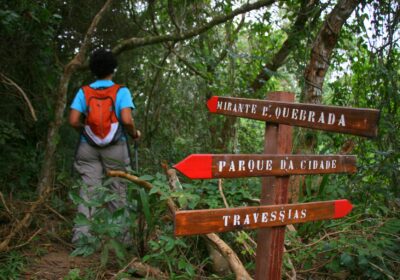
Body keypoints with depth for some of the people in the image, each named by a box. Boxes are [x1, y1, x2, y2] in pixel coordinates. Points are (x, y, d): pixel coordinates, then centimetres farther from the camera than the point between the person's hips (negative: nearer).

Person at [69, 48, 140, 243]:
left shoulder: (84, 91, 2)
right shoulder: (121, 91, -5)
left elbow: (73, 121, -5)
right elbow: (126, 120, -17)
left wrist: (86, 130, 14)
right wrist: (134, 134, 2)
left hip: (89, 147, 2)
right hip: (115, 147, -1)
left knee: (87, 190, 3)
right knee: (118, 191, 10)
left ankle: (81, 235, -4)